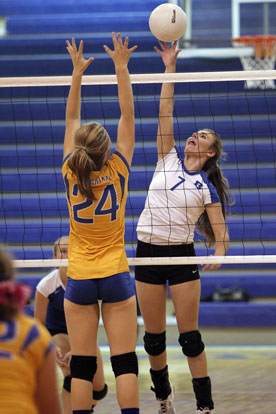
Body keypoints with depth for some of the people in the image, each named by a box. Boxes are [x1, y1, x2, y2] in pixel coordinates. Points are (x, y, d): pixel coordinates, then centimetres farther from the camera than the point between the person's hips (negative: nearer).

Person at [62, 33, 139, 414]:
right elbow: (128, 116, -3)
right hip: (116, 277, -1)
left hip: (80, 279, 1)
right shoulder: (118, 171, -9)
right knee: (125, 361, -1)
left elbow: (71, 119, 4)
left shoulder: (71, 174, -6)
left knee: (82, 364, 2)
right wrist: (121, 67, 0)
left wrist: (78, 71, 8)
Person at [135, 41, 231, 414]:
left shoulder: (209, 189, 0)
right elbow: (165, 112, -1)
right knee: (154, 336, 7)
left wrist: (218, 253, -23)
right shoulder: (168, 159, 6)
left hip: (181, 256, -3)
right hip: (148, 253, 3)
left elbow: (222, 236, -1)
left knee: (189, 335, -5)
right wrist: (170, 67, -7)